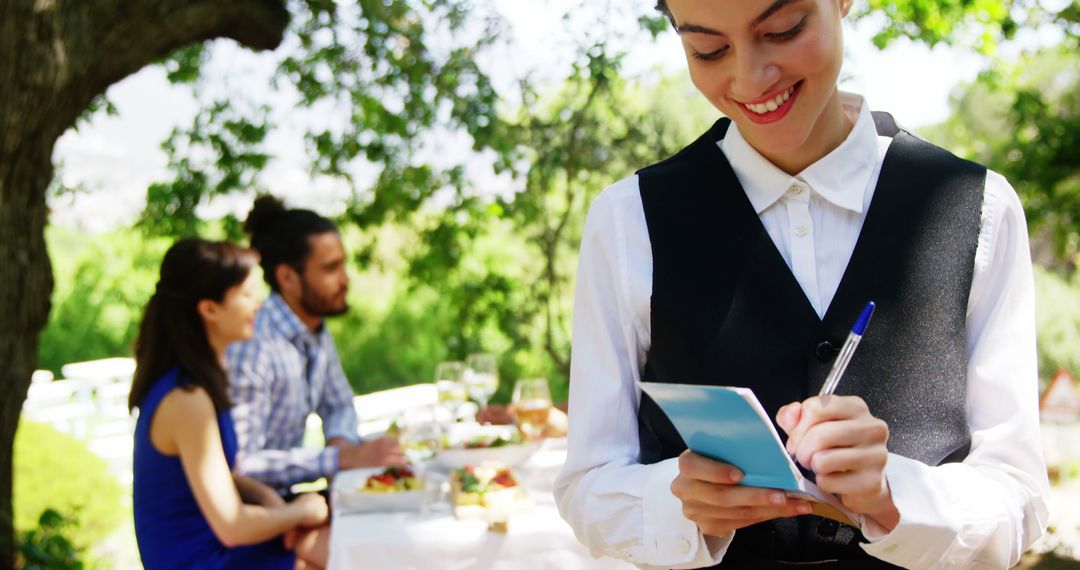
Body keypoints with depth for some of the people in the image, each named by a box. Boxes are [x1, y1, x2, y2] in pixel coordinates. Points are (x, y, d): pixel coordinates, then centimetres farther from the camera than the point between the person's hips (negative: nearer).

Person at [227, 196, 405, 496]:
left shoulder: (317, 332, 4)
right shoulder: (252, 345, -23)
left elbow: (339, 406, 19)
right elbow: (241, 463, -26)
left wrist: (341, 440, -3)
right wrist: (345, 457, -27)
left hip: (287, 495, 8)